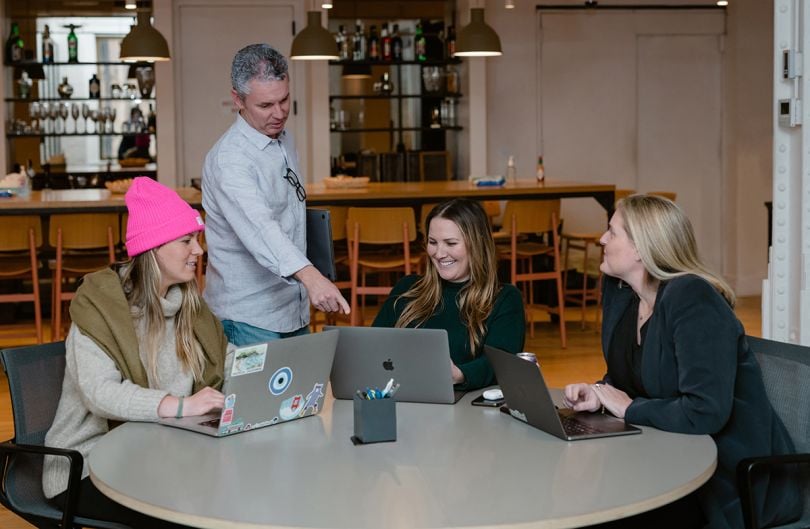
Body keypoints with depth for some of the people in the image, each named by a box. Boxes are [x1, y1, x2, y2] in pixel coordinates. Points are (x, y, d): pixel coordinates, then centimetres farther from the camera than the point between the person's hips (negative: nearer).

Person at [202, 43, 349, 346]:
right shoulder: (229, 159, -21)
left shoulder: (284, 140, 8)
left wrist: (309, 279, 15)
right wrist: (310, 275, -51)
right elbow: (259, 227, -37)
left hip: (294, 312, 8)